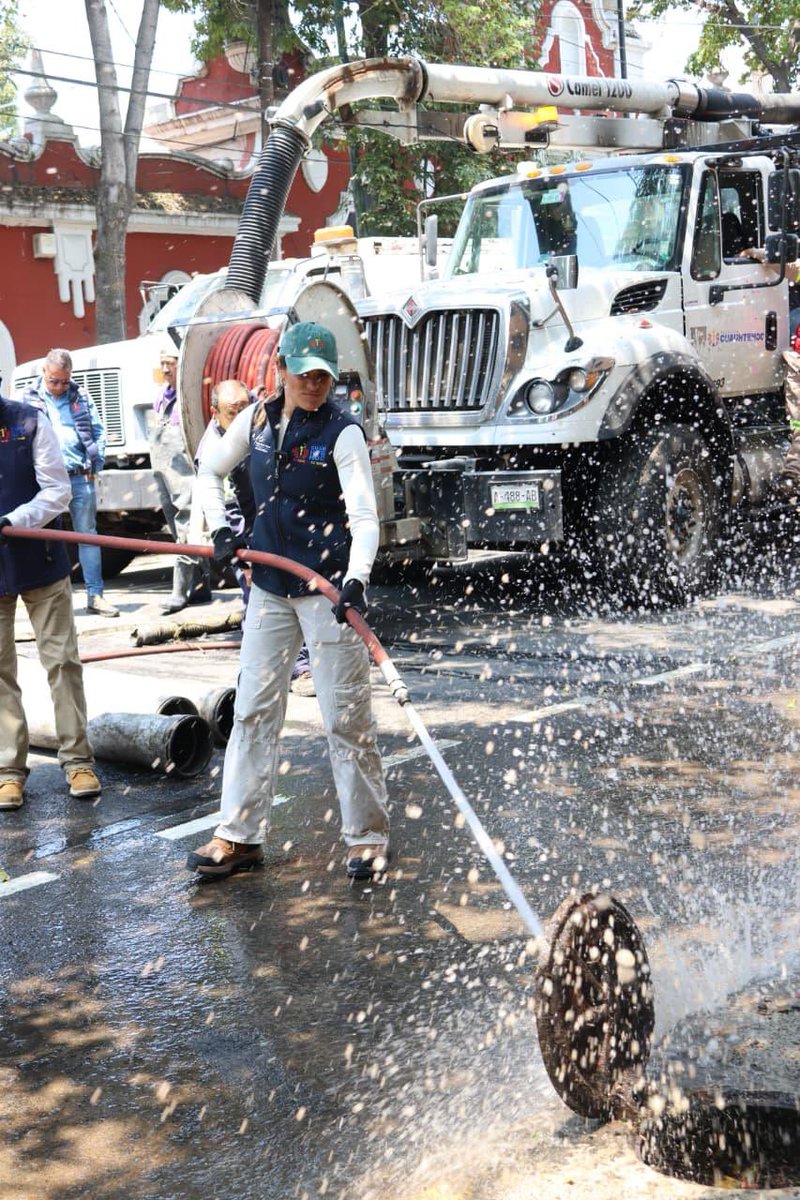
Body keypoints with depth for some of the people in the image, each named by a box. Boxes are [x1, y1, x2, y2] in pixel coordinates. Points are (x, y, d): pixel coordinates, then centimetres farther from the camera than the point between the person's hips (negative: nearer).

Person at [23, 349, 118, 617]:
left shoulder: (81, 398, 8)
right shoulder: (30, 400, 1)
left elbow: (98, 432, 11)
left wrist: (96, 464, 2)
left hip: (81, 477, 2)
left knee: (88, 534, 5)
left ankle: (95, 595, 10)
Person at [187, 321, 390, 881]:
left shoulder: (342, 433, -12)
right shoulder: (256, 418, 4)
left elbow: (364, 518, -21)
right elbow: (210, 472, 19)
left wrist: (356, 579, -37)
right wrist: (221, 528, 4)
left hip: (330, 588, -5)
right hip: (270, 587, 6)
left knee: (346, 717, -2)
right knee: (253, 709, 9)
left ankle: (369, 838, 11)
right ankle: (240, 836, 17)